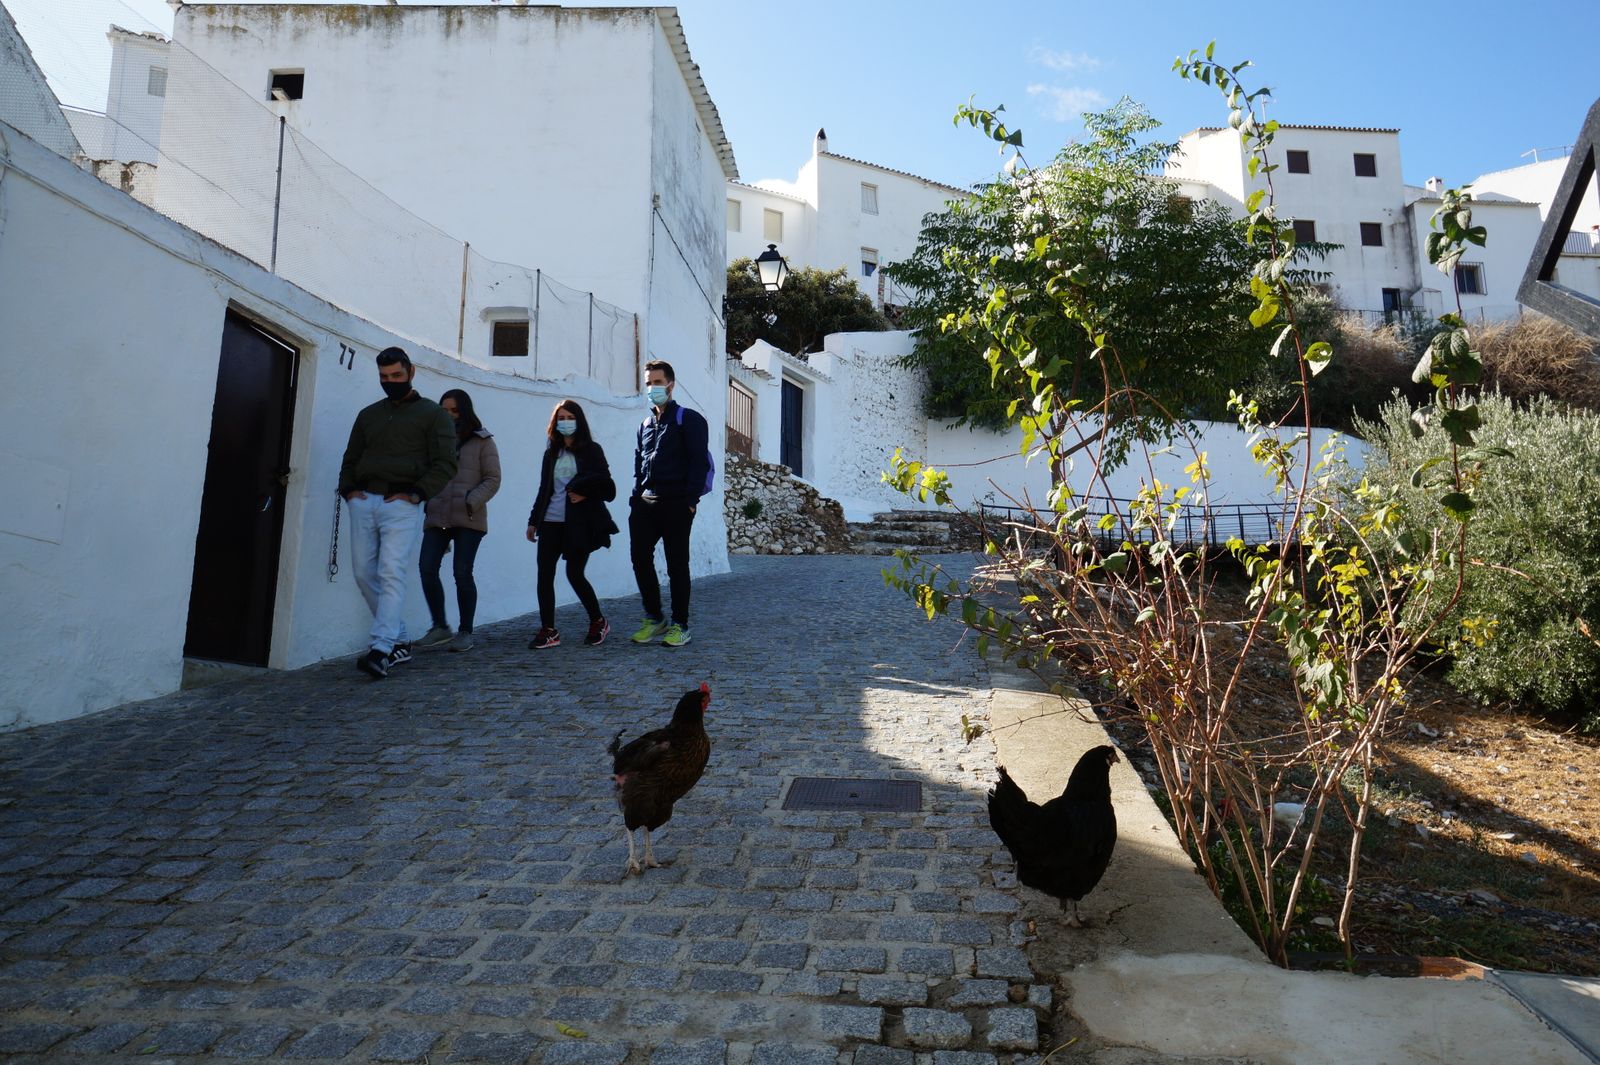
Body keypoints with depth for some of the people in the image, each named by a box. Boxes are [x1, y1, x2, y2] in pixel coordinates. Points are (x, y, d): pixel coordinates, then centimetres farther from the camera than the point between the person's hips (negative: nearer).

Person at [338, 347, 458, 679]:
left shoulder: (432, 413, 6)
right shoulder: (368, 415, 22)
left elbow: (445, 463, -2)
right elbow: (351, 459, 26)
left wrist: (417, 493, -13)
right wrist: (348, 489, 7)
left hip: (402, 504, -6)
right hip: (363, 502, 6)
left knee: (391, 573, -16)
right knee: (365, 574, 4)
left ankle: (381, 650, -23)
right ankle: (400, 642, 15)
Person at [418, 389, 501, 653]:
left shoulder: (482, 442, 5)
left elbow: (492, 480, -1)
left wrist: (470, 503, -13)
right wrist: (424, 501, 7)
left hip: (468, 519, -4)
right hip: (436, 517, 4)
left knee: (462, 572, -6)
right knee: (427, 568, -9)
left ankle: (465, 632, 7)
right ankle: (440, 626, 6)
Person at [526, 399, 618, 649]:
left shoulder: (591, 450, 1)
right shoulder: (552, 453, 15)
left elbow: (606, 485, -2)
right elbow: (544, 489, 19)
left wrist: (584, 494, -17)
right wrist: (534, 520, 15)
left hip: (579, 523, -5)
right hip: (551, 522, 5)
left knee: (574, 574, -5)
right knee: (544, 574, -3)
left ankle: (598, 622, 16)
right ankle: (548, 631, 4)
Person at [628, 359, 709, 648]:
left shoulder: (688, 419, 0)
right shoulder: (645, 425, 20)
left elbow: (699, 462, -8)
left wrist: (690, 500, -16)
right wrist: (636, 500, 9)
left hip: (676, 505, -6)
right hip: (645, 505, 6)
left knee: (677, 565, -1)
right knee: (640, 560, 3)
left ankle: (680, 625, 8)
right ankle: (654, 618, 17)